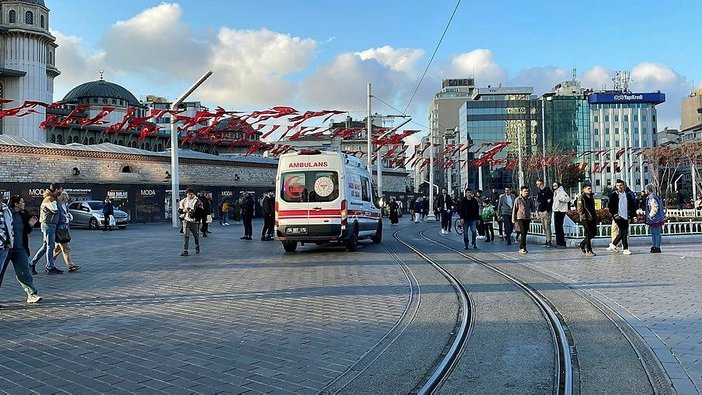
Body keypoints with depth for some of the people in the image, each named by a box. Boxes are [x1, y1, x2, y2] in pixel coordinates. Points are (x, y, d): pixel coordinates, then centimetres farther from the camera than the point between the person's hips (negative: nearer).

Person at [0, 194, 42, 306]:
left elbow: (27, 231, 17)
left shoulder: (23, 215, 8)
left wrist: (30, 225, -1)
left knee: (24, 273, 5)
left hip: (19, 249, 5)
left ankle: (32, 294, 8)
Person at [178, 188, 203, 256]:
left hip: (194, 221, -3)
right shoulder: (183, 201, 8)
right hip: (186, 220, 3)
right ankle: (185, 251, -7)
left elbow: (201, 211, -11)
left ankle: (197, 248, 36)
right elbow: (179, 209, 15)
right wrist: (183, 210, -7)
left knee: (196, 235, 13)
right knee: (185, 235, -5)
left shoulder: (197, 202, -6)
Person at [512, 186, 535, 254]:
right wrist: (514, 220, -1)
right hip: (520, 218, -5)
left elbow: (532, 209, 14)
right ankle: (522, 248, -8)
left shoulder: (530, 200, 9)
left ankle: (522, 247, 17)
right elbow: (514, 210, 0)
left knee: (525, 233, 8)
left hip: (528, 218, 5)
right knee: (523, 233, -12)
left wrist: (536, 206, -7)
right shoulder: (518, 200, -3)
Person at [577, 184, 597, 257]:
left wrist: (595, 217, 20)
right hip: (586, 218, -8)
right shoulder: (581, 198, -7)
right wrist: (582, 216, -18)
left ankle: (583, 244, 27)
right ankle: (588, 251, -3)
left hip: (592, 218, 8)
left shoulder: (591, 197, 18)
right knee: (589, 234, -8)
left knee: (594, 232, 9)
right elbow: (579, 209, -11)